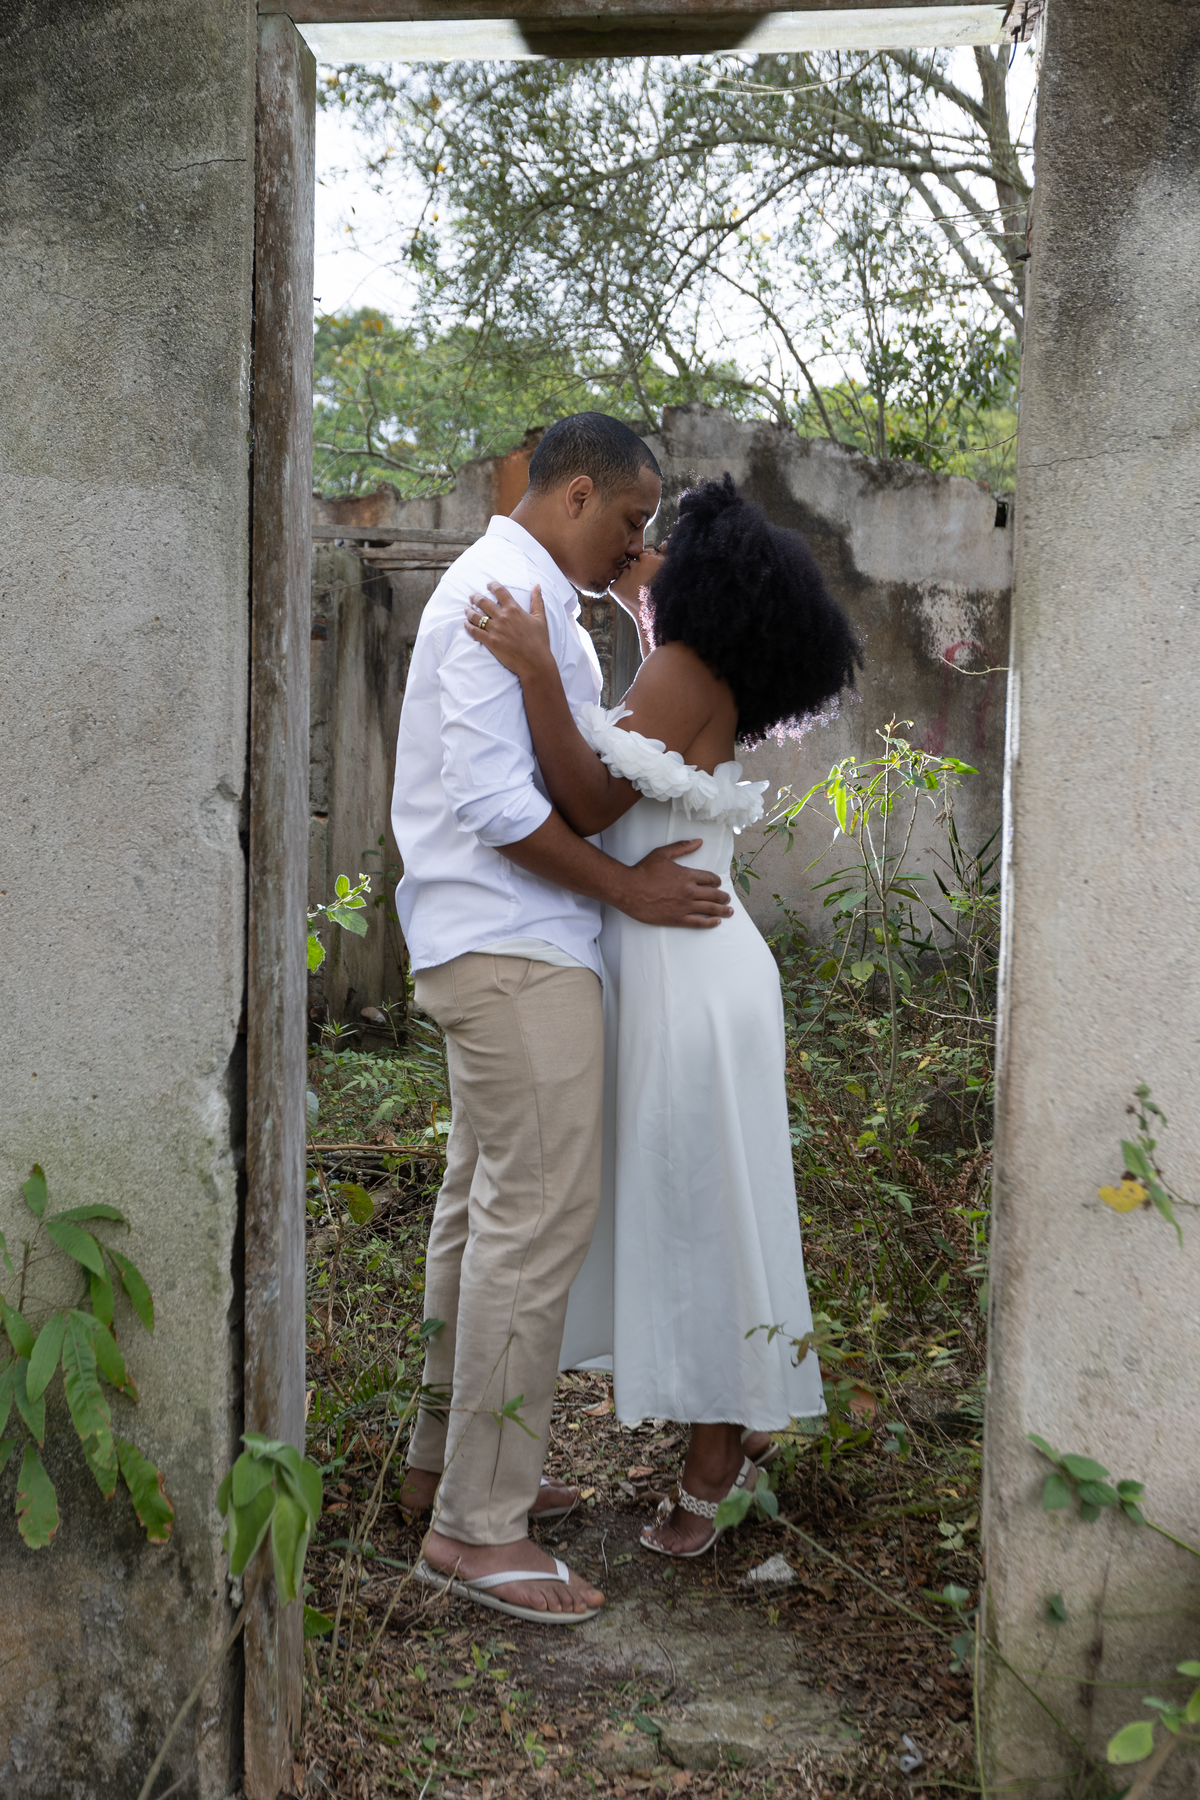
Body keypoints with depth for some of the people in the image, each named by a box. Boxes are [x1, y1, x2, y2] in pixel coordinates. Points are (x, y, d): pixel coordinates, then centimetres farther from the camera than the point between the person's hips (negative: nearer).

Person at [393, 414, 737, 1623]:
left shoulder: (532, 596, 19)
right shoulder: (505, 591, -14)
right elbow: (492, 797, -22)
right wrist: (628, 887, -15)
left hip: (500, 946, 11)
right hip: (514, 950, -11)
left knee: (483, 1205, 16)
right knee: (540, 1217, -10)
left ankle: (446, 1463, 28)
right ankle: (476, 1526, -3)